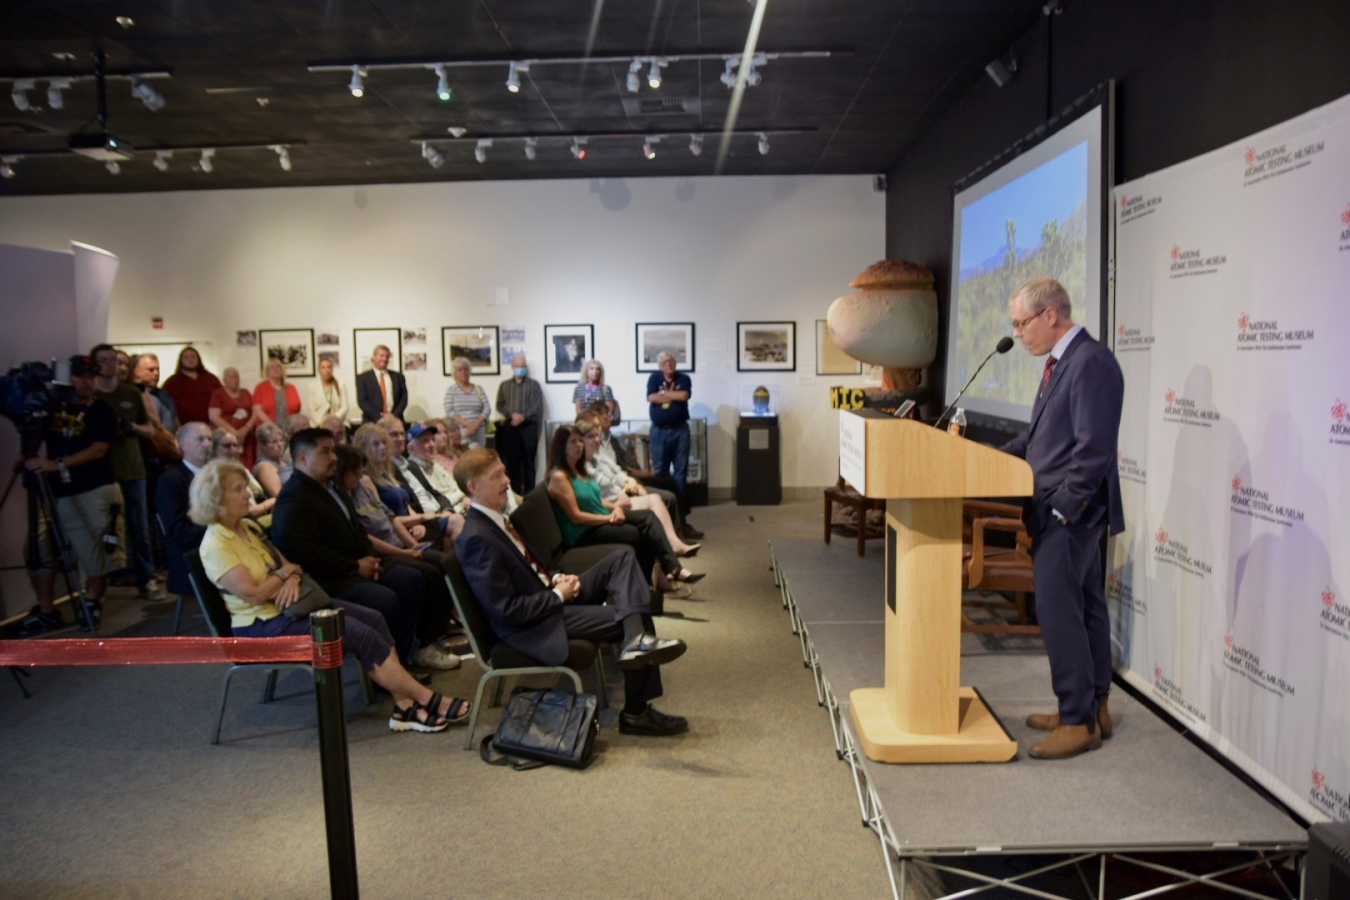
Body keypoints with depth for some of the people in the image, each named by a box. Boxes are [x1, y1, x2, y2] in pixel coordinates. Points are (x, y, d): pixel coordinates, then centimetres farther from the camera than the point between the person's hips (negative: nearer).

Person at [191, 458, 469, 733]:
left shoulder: (248, 527, 11)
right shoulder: (215, 545, -16)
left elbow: (286, 563, 15)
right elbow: (254, 593, -25)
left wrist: (292, 579, -9)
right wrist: (286, 571, -7)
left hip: (289, 606, 9)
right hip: (262, 626, -9)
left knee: (372, 618, -9)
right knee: (357, 632, -21)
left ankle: (405, 705, -13)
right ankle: (427, 700, -15)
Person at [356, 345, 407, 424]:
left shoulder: (398, 377, 14)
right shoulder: (363, 378, 7)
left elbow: (403, 398, 9)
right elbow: (362, 401, -1)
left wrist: (394, 415, -7)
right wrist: (379, 417, -12)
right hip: (372, 422, -2)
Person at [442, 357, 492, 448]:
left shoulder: (478, 388, 12)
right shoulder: (451, 390, 6)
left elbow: (487, 409, 5)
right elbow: (449, 412, -3)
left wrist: (476, 424, -11)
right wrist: (467, 424, -15)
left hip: (478, 431, 2)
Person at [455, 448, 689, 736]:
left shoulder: (496, 518, 6)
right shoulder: (476, 538, -24)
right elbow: (508, 610, -26)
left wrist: (555, 579, 1)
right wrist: (558, 595, -15)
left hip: (551, 596, 10)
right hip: (537, 625, -10)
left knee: (621, 559, 0)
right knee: (633, 619, -10)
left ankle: (637, 641, -19)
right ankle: (636, 713, 1)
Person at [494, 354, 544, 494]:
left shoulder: (534, 384, 8)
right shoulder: (504, 385, 14)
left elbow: (537, 405, -2)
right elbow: (500, 405, 7)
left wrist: (523, 416, -14)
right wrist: (512, 414, -11)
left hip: (529, 426, -2)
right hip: (510, 426, 2)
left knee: (528, 459, -3)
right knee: (512, 459, 2)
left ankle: (529, 492, 0)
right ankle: (515, 491, 8)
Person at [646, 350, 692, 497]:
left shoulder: (684, 379, 4)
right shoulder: (654, 378, 5)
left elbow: (683, 396, -14)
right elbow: (651, 398, -10)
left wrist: (663, 393, -4)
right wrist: (674, 396, -6)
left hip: (680, 430, 0)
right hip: (659, 431, 0)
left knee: (681, 468, 3)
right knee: (659, 469, 5)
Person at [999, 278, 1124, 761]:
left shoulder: (1091, 362, -17)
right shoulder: (1062, 361, 14)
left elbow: (1093, 449, -22)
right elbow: (1039, 435, 20)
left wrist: (1063, 507, -20)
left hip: (1070, 513, -10)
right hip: (1064, 512, 10)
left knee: (1058, 612, -5)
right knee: (1085, 608, 16)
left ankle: (1078, 721, 7)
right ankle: (1093, 707, 28)